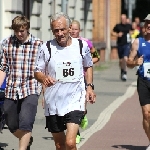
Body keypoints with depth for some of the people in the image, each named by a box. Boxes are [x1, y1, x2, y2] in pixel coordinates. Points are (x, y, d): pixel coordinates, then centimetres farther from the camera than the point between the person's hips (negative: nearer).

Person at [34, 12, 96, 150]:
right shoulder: (46, 48, -3)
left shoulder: (82, 45, 0)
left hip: (75, 101, -1)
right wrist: (44, 79, -18)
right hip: (53, 102, 2)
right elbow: (37, 72, 4)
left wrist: (89, 86, 7)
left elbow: (88, 66, 19)